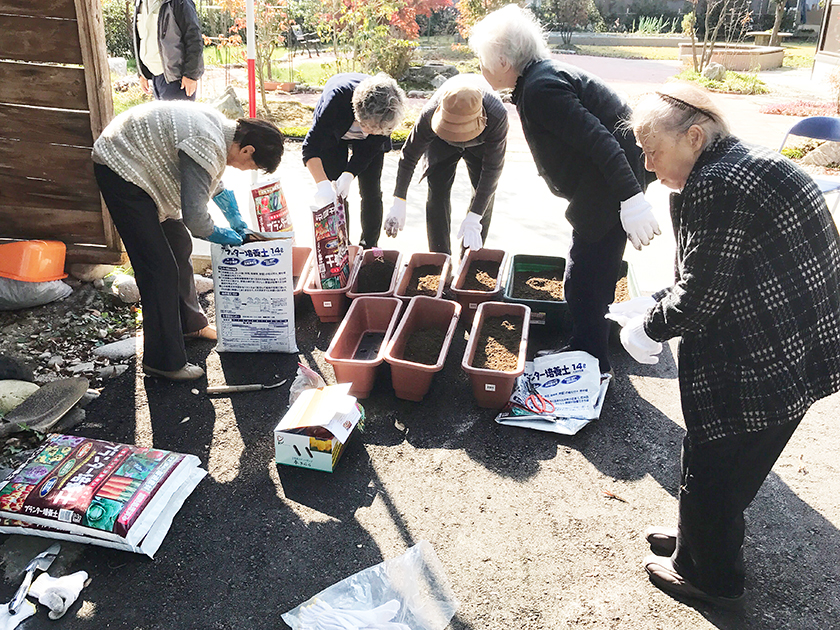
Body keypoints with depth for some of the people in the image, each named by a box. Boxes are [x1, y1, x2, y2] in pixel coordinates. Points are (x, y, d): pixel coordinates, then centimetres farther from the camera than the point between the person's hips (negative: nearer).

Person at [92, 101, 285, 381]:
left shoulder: (220, 127, 1)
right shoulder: (208, 145, -29)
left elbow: (213, 181, 21)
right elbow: (195, 217, -30)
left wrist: (238, 223, 17)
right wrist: (228, 237, -11)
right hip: (120, 170, -10)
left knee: (179, 245, 18)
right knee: (160, 267, -10)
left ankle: (190, 322, 38)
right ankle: (163, 361, -1)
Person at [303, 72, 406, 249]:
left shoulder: (390, 110, -35)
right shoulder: (337, 97, -43)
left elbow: (368, 150, -21)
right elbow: (311, 147, -41)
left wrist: (349, 175, -36)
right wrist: (323, 184, -54)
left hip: (369, 143, 1)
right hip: (333, 135, -1)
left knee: (371, 192, -4)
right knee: (334, 194, -6)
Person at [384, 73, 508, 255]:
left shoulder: (497, 117, -44)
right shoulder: (430, 115, -41)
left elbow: (492, 168, -37)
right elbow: (409, 156, -27)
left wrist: (473, 219, -41)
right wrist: (398, 203, -31)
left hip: (483, 141, 0)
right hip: (441, 144, 0)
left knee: (485, 193, -8)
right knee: (437, 190, -10)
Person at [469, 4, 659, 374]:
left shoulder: (540, 88, -19)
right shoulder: (541, 77, 13)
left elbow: (598, 139, -27)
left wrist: (631, 198, -32)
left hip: (610, 190, -11)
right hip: (602, 190, 11)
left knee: (583, 284, -2)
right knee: (593, 276, 21)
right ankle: (584, 349, 37)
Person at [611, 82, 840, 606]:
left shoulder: (717, 186, -23)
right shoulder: (745, 165, 10)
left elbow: (703, 292, -21)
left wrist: (649, 327, -5)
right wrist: (656, 305, 7)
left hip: (771, 362, -10)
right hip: (795, 347, 10)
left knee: (711, 469, 10)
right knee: (729, 463, 25)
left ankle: (709, 577, 32)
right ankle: (703, 540, 46)